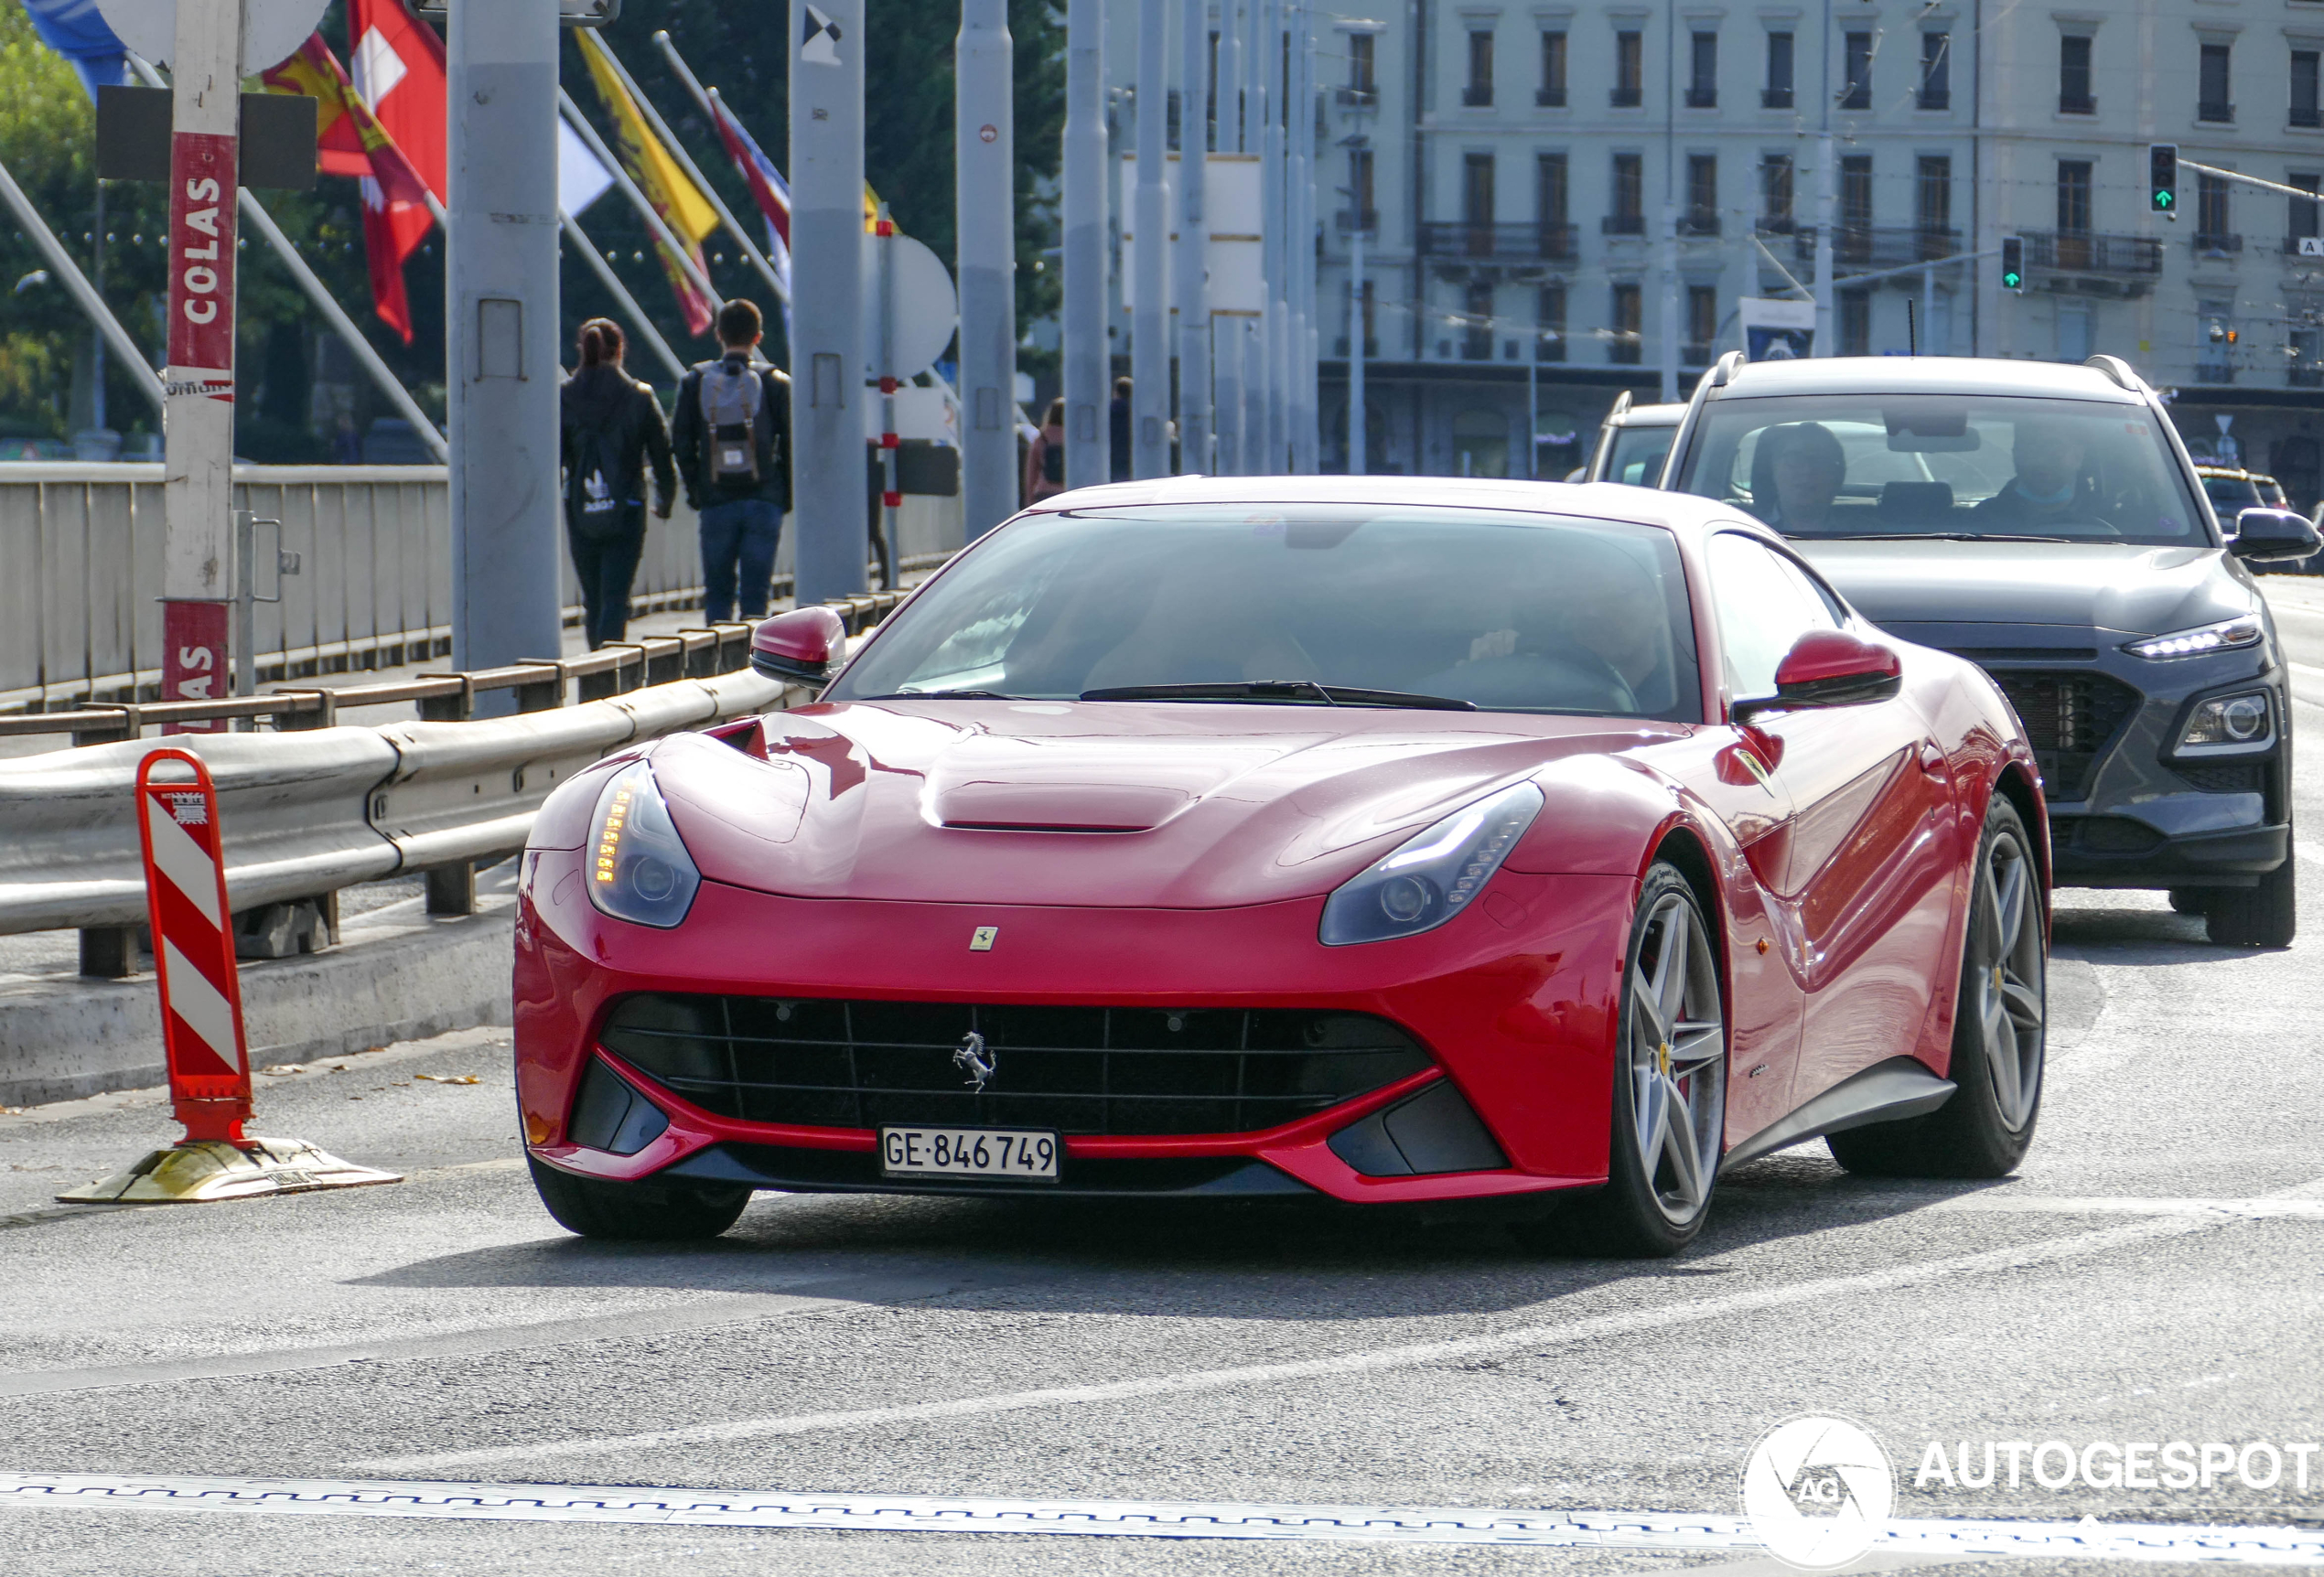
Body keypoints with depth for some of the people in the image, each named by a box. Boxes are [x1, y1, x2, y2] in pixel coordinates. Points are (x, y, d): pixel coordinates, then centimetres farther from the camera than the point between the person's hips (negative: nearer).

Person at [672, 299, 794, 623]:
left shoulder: (696, 381, 2)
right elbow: (790, 445, -3)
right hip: (764, 499, -1)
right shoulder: (775, 383, -2)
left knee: (717, 591, 10)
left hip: (716, 502, 1)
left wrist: (695, 490, 11)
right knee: (755, 591, 1)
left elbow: (681, 443, 3)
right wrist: (786, 493, 7)